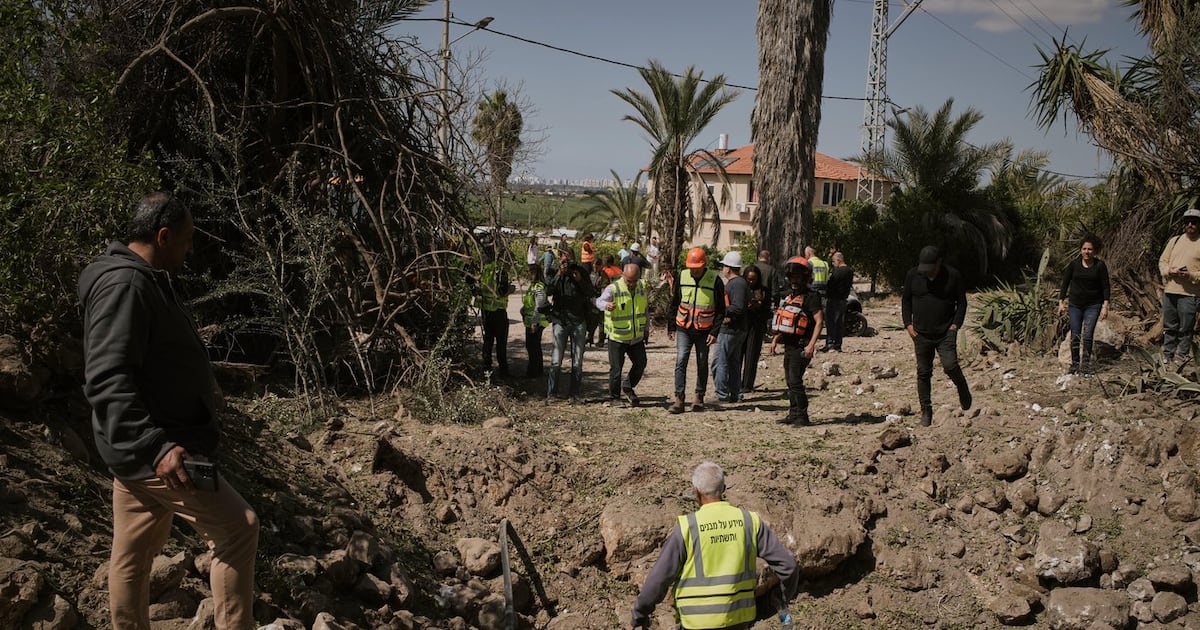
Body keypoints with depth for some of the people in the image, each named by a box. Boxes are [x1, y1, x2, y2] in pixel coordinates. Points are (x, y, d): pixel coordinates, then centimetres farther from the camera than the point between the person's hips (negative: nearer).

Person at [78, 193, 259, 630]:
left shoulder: (141, 280, 15)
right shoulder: (125, 285, -19)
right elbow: (106, 381, -28)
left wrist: (200, 389, 41)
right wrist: (156, 446, -35)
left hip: (139, 447, 11)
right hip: (156, 451, -11)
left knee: (134, 553, 15)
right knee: (238, 528, -8)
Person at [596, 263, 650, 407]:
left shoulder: (642, 286, 2)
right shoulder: (613, 289, -16)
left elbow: (646, 308, 15)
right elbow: (599, 301, -32)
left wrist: (646, 328, 16)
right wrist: (606, 305, -56)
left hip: (637, 337, 5)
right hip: (617, 337, -5)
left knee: (640, 364, 14)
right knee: (616, 369, -1)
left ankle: (628, 388, 37)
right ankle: (614, 398, 14)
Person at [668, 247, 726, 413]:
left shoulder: (715, 281, -9)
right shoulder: (682, 277, -1)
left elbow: (720, 310, -4)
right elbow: (674, 304, 10)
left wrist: (714, 332, -10)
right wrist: (671, 327, 9)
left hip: (704, 331, -1)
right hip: (684, 330, 1)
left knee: (702, 365, 9)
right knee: (680, 362, -9)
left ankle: (699, 397, 24)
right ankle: (679, 399, -10)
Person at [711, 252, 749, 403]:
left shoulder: (737, 284, -16)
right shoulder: (739, 282, 16)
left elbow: (738, 308, -24)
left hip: (730, 330, -11)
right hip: (738, 330, 11)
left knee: (719, 361, -7)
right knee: (733, 362, 16)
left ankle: (722, 395, -6)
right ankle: (735, 394, 21)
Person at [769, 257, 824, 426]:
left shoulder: (811, 297, -11)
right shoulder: (789, 296, 15)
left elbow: (819, 321, -17)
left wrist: (811, 345, -24)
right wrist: (775, 340, 19)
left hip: (800, 347, -9)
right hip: (789, 345, 9)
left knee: (795, 381, -13)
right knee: (790, 382, 12)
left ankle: (802, 416, -6)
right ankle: (794, 414, 19)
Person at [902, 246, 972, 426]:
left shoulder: (953, 275, -3)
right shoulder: (913, 275, 1)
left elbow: (961, 302, 6)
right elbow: (905, 300, 11)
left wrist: (956, 324, -5)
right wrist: (908, 324, 2)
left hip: (946, 332, -2)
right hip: (921, 334, 2)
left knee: (950, 365, -17)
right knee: (923, 373, 4)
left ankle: (962, 388, 15)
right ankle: (926, 410, 14)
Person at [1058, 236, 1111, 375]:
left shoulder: (1100, 266, -3)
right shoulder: (1074, 264, 0)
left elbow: (1105, 287, -1)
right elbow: (1065, 283, 6)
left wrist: (1105, 306, -7)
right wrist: (1061, 302, 1)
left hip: (1093, 306, -1)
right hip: (1075, 305, 1)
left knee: (1087, 336, -8)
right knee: (1075, 336, -1)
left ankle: (1086, 363, 5)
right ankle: (1075, 363, 12)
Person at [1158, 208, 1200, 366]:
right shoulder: (1175, 241, 13)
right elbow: (1162, 261, 14)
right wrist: (1168, 271, -6)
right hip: (1169, 290, 5)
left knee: (1185, 329, 0)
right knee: (1169, 327, 13)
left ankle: (1181, 358, 8)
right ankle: (1167, 356, 22)